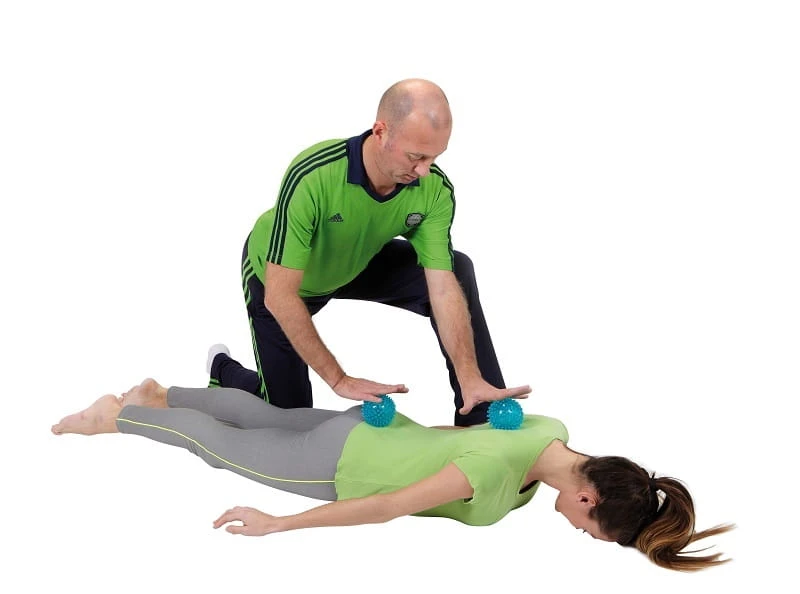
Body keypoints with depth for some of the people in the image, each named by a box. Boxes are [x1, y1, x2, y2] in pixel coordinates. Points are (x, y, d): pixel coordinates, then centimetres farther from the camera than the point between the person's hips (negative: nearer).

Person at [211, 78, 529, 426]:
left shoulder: (434, 189, -28)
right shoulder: (311, 177, -42)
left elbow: (443, 289, -29)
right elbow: (280, 296, -39)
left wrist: (470, 376, -42)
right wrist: (339, 380, -38)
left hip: (356, 263, 4)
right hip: (276, 277, -4)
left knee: (458, 272, -17)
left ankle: (484, 418, -6)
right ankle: (224, 371, 35)